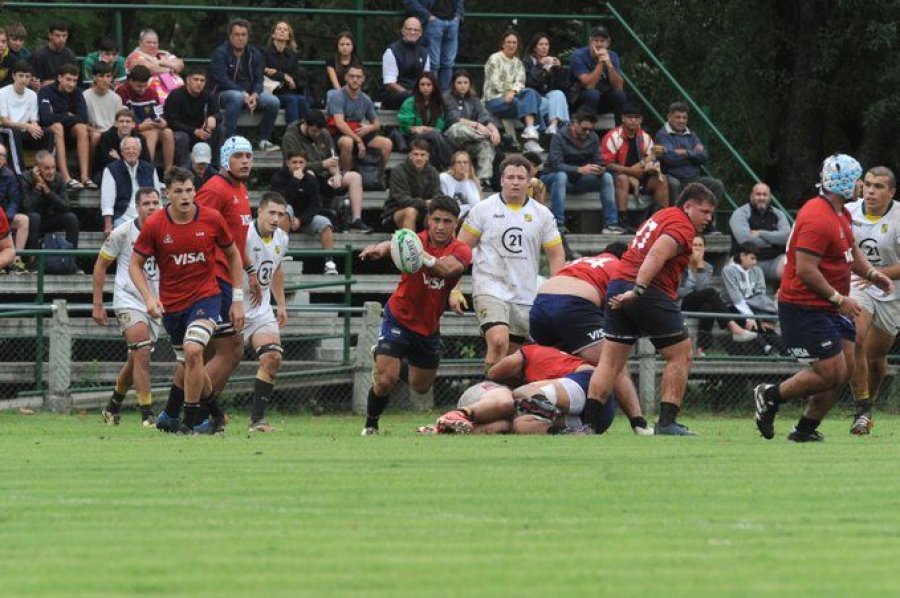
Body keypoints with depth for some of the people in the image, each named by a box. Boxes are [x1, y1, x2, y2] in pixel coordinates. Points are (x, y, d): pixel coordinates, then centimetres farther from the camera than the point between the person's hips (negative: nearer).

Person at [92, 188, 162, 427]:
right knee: (142, 353, -19)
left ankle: (113, 407, 33)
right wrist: (97, 304, -1)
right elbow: (101, 264, 2)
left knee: (135, 360, 12)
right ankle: (147, 414, -17)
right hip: (128, 301, -4)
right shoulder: (123, 232, -8)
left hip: (155, 305, 4)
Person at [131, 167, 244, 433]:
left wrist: (238, 299, 3)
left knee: (193, 351, -22)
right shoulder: (154, 225, -10)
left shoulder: (212, 219, -9)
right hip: (171, 303, 2)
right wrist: (149, 298, -14)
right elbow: (135, 264, 0)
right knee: (187, 363, 11)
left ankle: (191, 420, -12)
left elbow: (233, 254, 6)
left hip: (206, 296, -2)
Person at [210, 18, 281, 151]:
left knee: (273, 102, -19)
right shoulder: (220, 53, -6)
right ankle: (229, 140, -40)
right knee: (236, 97, -39)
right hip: (224, 93, -5)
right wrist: (244, 94, -26)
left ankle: (264, 140, -7)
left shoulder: (255, 54, 9)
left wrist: (255, 95, -20)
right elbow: (221, 80, -16)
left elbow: (258, 80, 4)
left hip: (250, 92, 5)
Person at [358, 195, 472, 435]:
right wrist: (382, 248, -66)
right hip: (399, 319, -4)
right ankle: (370, 425, 8)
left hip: (429, 327, 4)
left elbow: (449, 268, -37)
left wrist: (424, 257, -58)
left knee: (421, 387, 21)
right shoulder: (418, 240, -17)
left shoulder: (461, 251, -13)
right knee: (386, 380, -19)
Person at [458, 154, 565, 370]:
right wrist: (455, 289, -4)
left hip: (526, 296, 3)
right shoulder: (483, 209, 1)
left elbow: (556, 255, 10)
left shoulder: (542, 214, 7)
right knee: (498, 341, -25)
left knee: (512, 353, 5)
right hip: (490, 289, -3)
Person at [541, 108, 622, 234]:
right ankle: (558, 224, -43)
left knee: (607, 177, -14)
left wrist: (600, 170, -26)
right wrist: (580, 169, -41)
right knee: (561, 176, -39)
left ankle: (611, 224, -18)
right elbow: (556, 165, -27)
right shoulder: (560, 137, -17)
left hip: (578, 180, 5)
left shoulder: (593, 138, 1)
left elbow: (598, 162, 0)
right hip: (552, 176, -5)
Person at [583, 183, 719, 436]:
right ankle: (667, 422, 0)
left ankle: (588, 422, -1)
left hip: (618, 287, 9)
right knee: (680, 356, 5)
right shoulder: (682, 225, -6)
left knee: (610, 361, 6)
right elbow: (656, 255, -20)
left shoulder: (660, 217, 24)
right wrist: (638, 290, -27)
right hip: (652, 294, -9)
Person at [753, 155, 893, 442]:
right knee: (832, 373, -10)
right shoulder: (818, 219, -22)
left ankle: (806, 428, 15)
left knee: (845, 368, 6)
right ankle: (770, 396, 8)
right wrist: (839, 299, -22)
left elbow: (852, 252, 26)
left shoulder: (842, 214, 12)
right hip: (805, 308, -10)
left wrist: (873, 274, 8)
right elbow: (805, 270, -26)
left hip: (831, 309, 10)